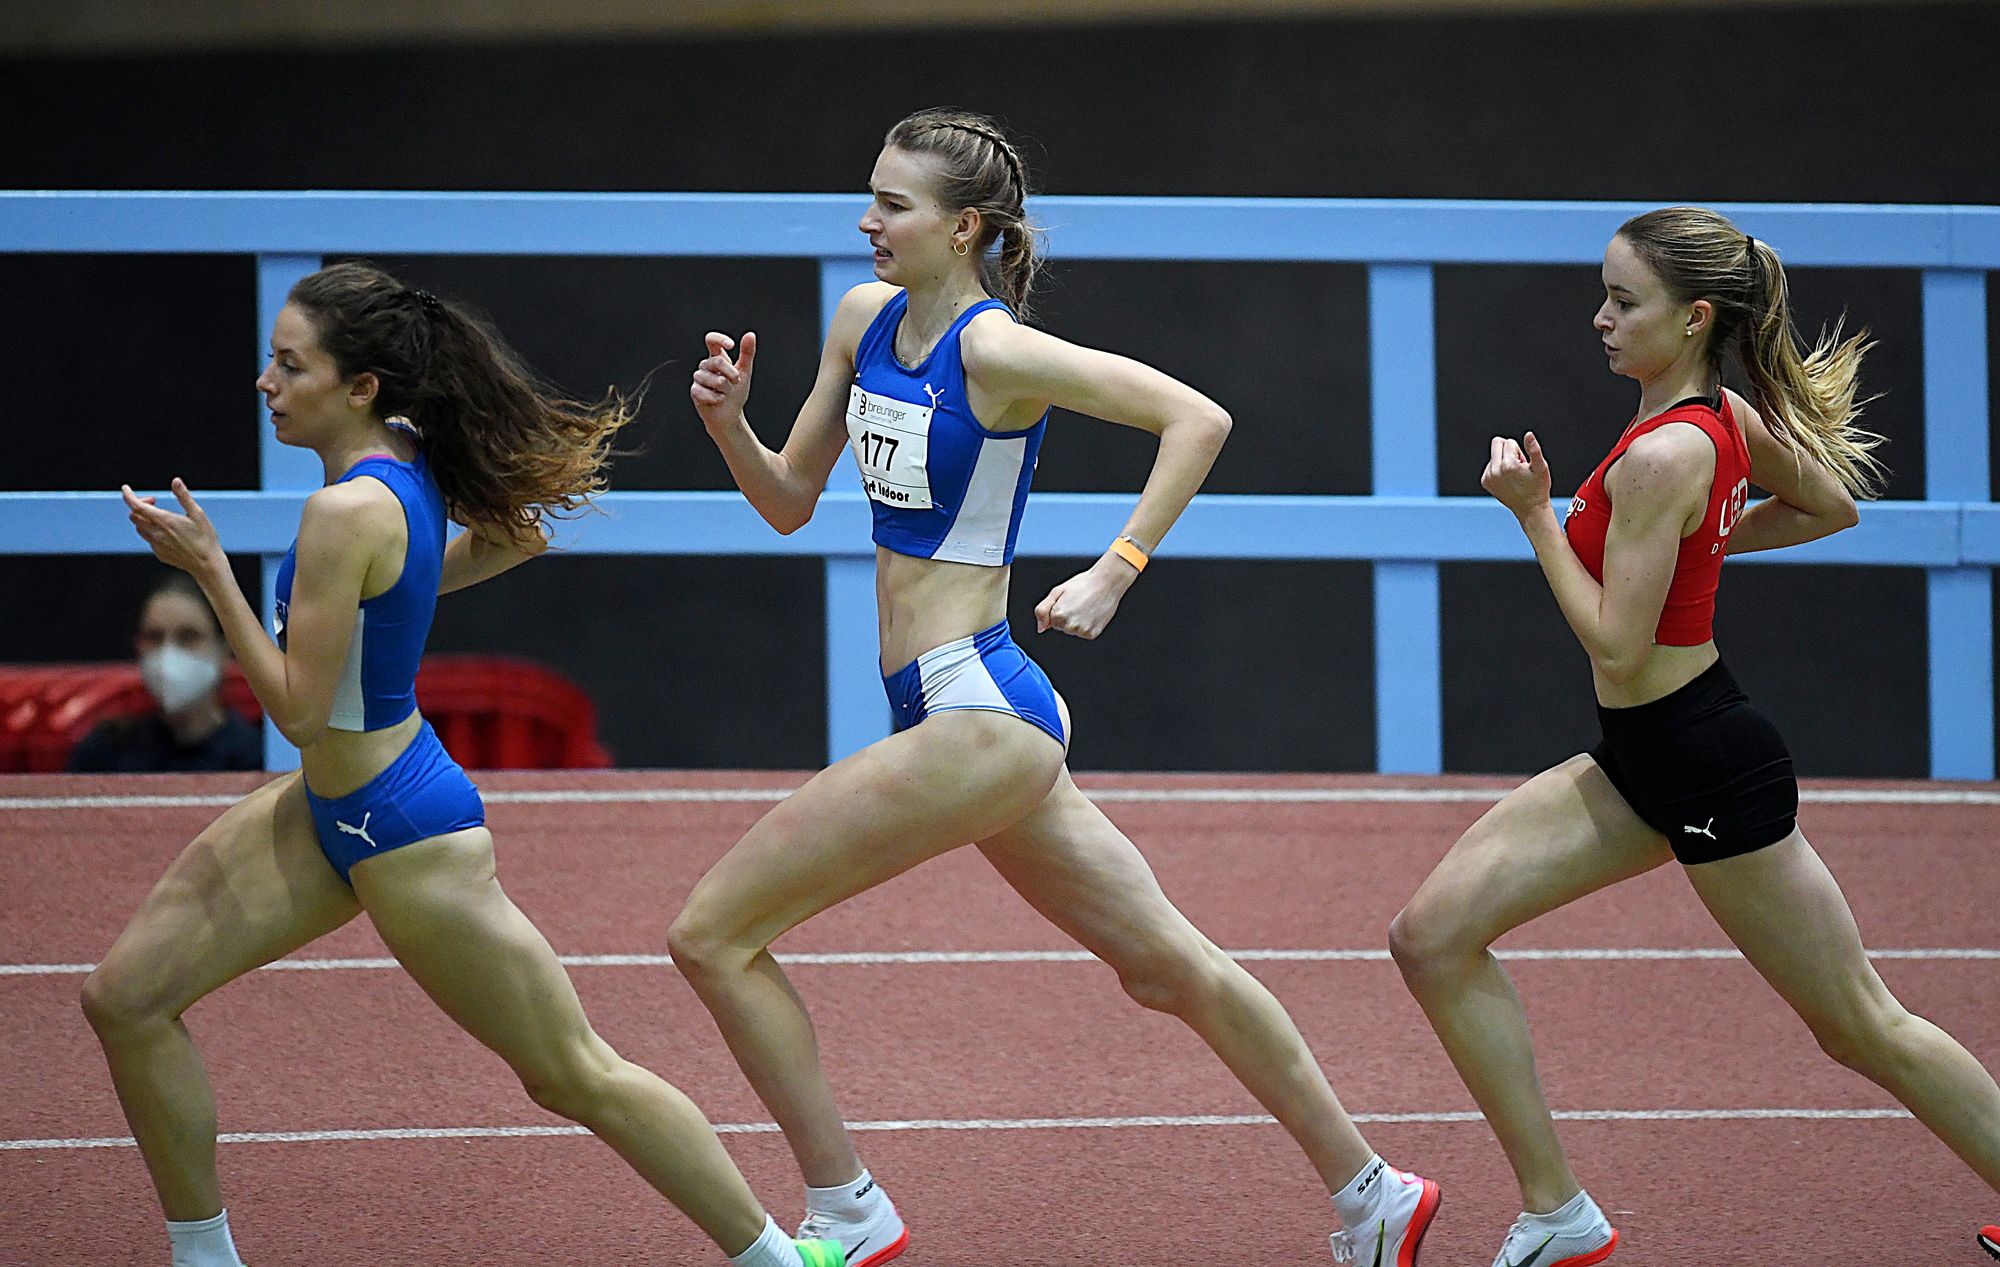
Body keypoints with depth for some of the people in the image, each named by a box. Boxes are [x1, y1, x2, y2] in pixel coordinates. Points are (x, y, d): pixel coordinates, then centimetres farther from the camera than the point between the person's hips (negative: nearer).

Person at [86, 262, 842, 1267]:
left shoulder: (348, 514, -28)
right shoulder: (408, 459, -3)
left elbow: (297, 708, -25)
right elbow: (520, 532, 15)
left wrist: (210, 571, -23)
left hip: (403, 833, -10)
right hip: (328, 807, 10)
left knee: (573, 1075, 4)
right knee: (126, 998, 6)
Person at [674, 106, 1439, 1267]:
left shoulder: (994, 351, -14)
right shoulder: (866, 318, 10)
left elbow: (1198, 417, -17)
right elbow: (791, 500, 17)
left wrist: (1113, 574, -19)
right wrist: (729, 425, -2)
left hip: (975, 716, -9)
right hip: (965, 711, 9)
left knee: (713, 934, -7)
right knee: (1170, 967, 16)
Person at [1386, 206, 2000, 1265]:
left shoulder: (1661, 458, -24)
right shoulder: (1729, 416, 2)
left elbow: (1617, 650, -23)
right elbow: (1833, 507, 19)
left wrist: (1535, 513, -19)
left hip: (1708, 771, -10)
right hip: (1641, 763, 10)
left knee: (1861, 1027, 3)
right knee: (1435, 936, 3)